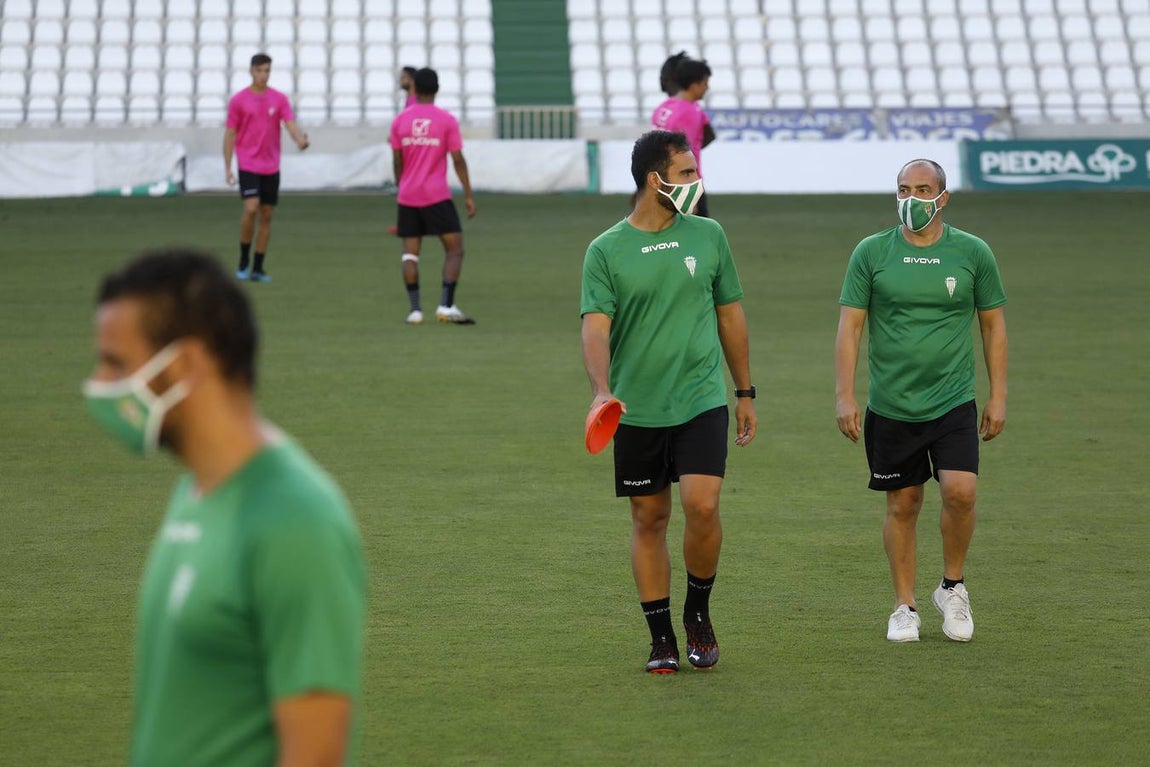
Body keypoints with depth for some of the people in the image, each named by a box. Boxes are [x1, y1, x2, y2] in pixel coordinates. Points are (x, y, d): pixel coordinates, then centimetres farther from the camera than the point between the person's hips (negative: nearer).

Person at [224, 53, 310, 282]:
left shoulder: (279, 99, 5)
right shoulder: (238, 100, 0)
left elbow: (291, 125, -4)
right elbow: (230, 134, 3)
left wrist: (300, 139, -27)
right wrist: (227, 167, -2)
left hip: (271, 166, 3)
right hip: (248, 164, -3)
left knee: (266, 215, 4)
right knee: (251, 208, -18)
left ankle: (258, 268, 11)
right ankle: (244, 261, -1)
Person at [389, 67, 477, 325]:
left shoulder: (400, 120, 3)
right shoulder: (447, 120, -4)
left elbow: (397, 162, 7)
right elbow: (458, 160, -6)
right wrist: (469, 195, 0)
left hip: (408, 197, 3)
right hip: (437, 196, -3)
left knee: (410, 252, 8)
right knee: (454, 249, 3)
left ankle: (415, 309, -1)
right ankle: (446, 306, -10)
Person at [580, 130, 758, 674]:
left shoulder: (707, 236, 6)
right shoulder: (606, 251, -3)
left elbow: (730, 314, 15)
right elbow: (595, 327, -12)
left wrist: (745, 393, 17)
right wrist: (601, 391, -29)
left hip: (702, 399, 1)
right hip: (637, 408, -1)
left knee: (702, 504, -15)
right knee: (648, 520, 5)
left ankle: (698, 613, 8)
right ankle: (662, 639, 16)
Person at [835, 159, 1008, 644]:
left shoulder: (973, 253, 2)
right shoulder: (871, 253, 0)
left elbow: (993, 325, 9)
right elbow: (849, 326, 1)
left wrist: (998, 396, 5)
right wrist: (844, 395, -6)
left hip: (954, 402, 0)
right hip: (890, 405, 0)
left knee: (960, 491, -16)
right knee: (902, 504, 6)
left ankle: (953, 587, 8)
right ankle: (905, 607, 20)